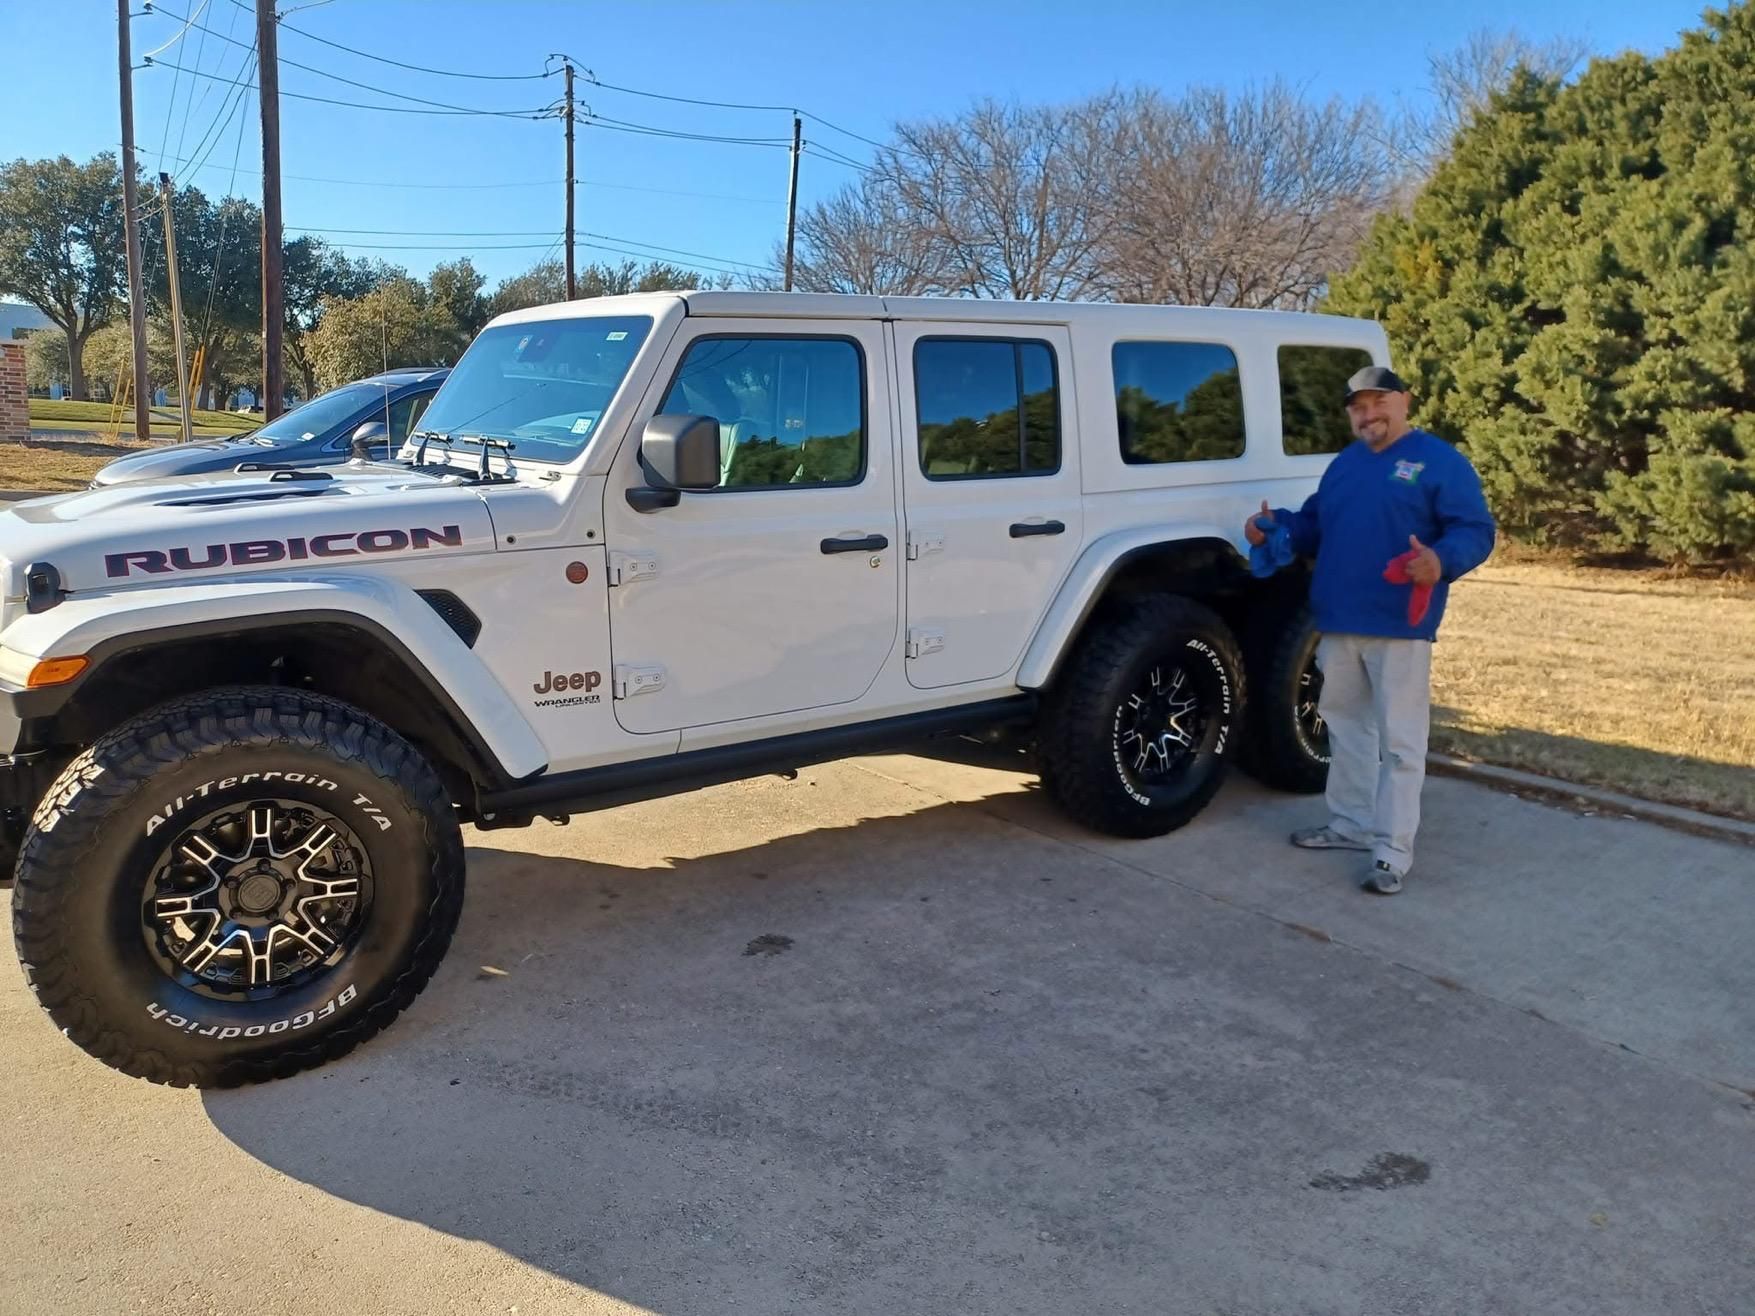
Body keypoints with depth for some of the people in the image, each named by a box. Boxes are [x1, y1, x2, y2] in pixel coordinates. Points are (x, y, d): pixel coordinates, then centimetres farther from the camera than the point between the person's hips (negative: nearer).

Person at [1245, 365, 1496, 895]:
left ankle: (1392, 851, 1)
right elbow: (1314, 526, 24)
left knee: (1398, 741, -3)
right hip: (1338, 622, 7)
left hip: (1400, 626, -7)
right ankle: (1350, 823, 32)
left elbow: (1476, 531, -11)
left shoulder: (1440, 460, -5)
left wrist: (1442, 561, -31)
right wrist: (1275, 526, 4)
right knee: (1345, 727, 17)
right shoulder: (1343, 463, 16)